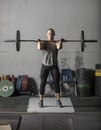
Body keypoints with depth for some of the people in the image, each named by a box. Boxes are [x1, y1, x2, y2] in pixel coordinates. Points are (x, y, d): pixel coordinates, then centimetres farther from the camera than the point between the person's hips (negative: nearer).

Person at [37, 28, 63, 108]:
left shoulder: (56, 43, 1)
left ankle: (58, 101, 13)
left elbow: (59, 47, -24)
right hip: (45, 66, 0)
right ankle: (41, 101, 14)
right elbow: (39, 48, -23)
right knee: (42, 83, 2)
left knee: (57, 83, 1)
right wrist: (39, 41, -15)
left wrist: (60, 41, -16)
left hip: (54, 66, 1)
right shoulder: (43, 43, 0)